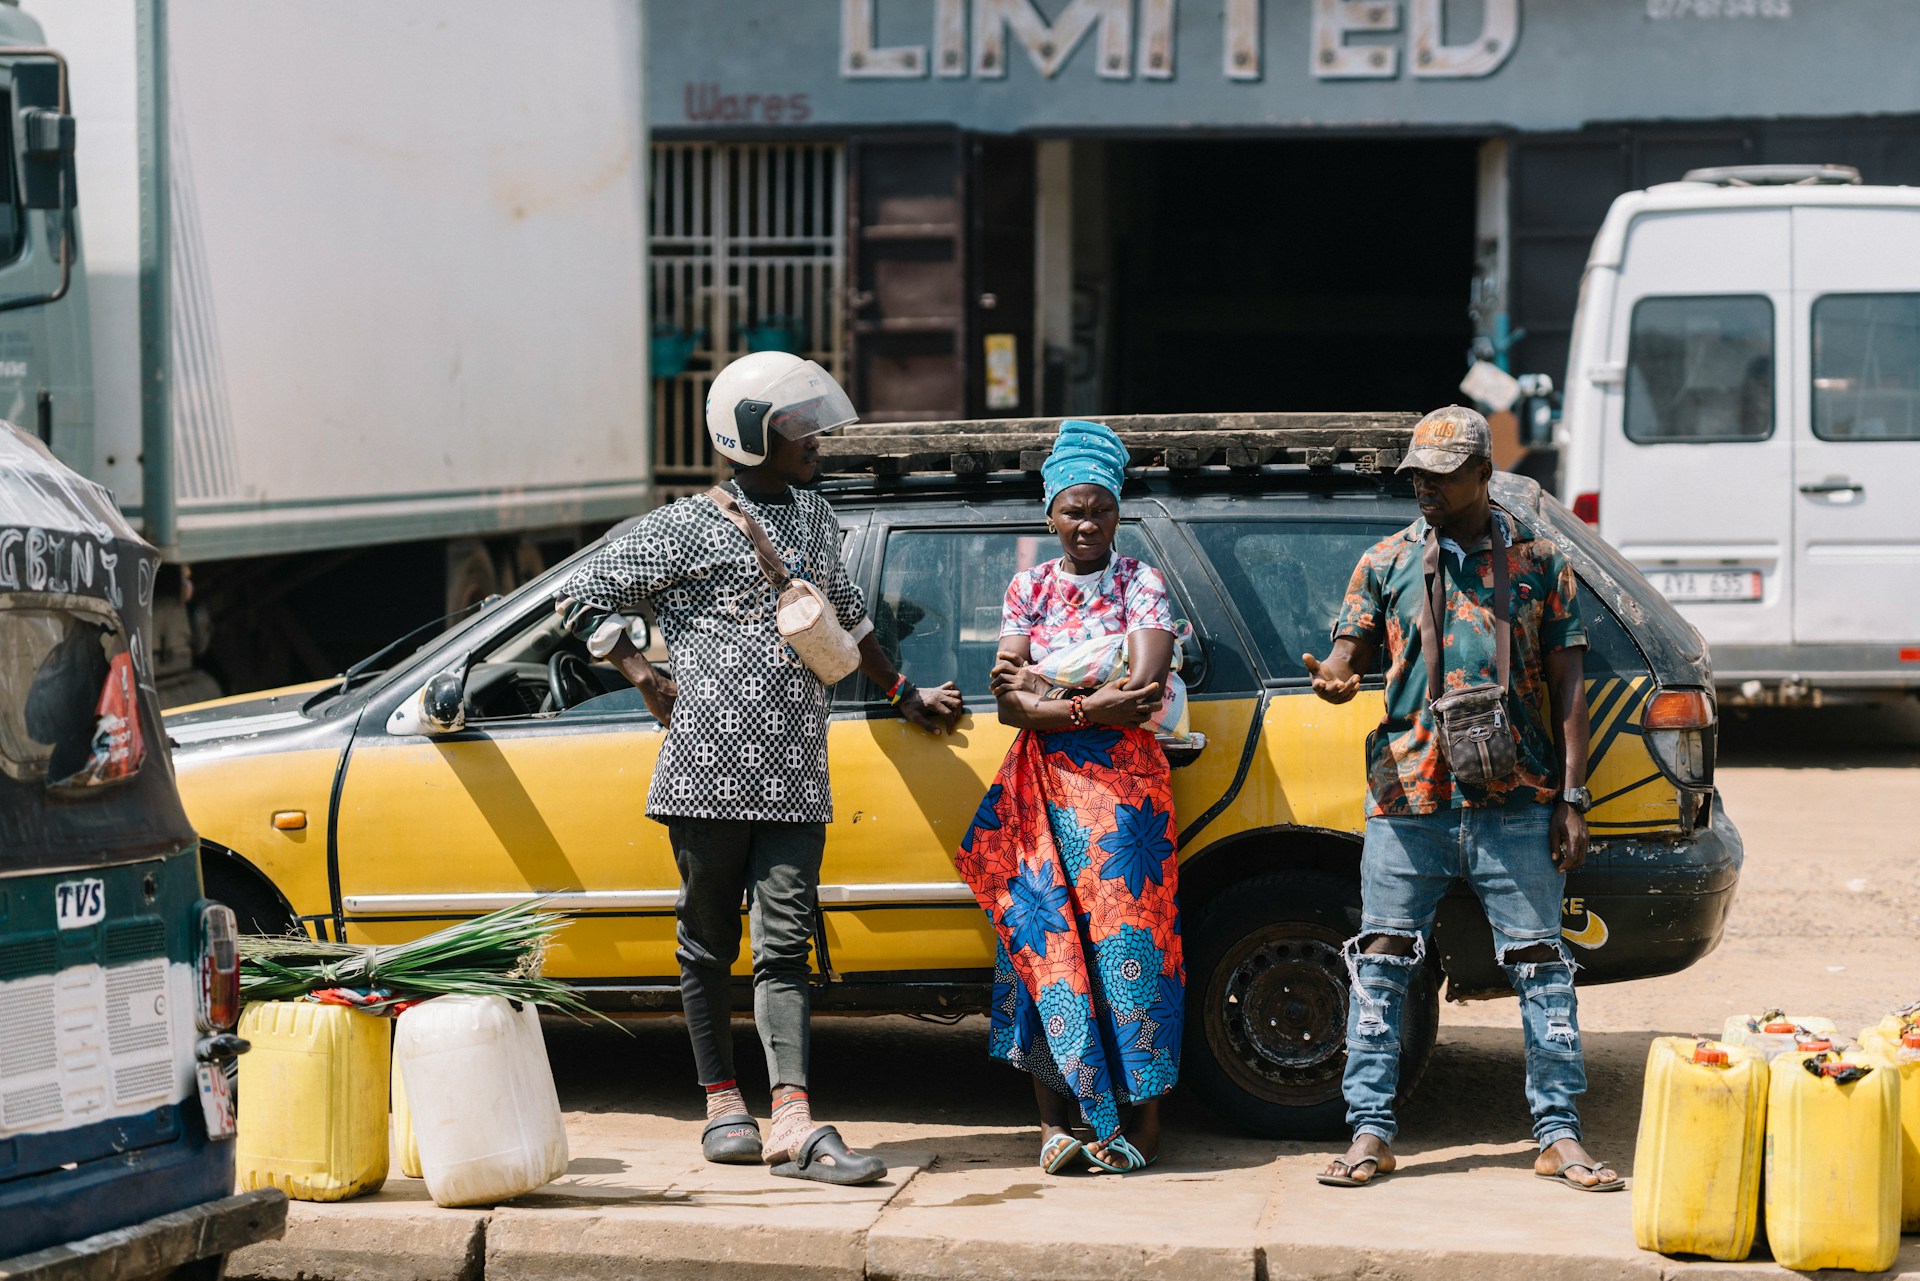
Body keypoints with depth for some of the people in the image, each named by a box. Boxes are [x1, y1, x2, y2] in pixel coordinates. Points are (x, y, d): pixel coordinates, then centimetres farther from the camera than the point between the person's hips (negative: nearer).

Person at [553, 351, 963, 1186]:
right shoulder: (692, 529, -3)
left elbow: (844, 613, 34)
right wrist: (647, 680, -5)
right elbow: (582, 595, 0)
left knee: (785, 944, -4)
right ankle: (722, 1103, 16)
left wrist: (902, 693, 37)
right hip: (711, 768, -4)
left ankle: (793, 1124, -11)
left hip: (795, 779, 4)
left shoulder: (817, 522, 16)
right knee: (710, 943, 5)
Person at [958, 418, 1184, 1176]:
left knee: (1125, 940, -7)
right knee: (1045, 938, -4)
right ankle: (1056, 1120, -2)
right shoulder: (1029, 589, 11)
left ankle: (1141, 1120, -4)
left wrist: (1044, 690, -10)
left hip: (1124, 787, -2)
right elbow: (1009, 704, 0)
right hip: (1043, 790, 3)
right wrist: (1094, 706, -14)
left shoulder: (1142, 586, 3)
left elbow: (1140, 693, -11)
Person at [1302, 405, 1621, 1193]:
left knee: (1540, 963, 1)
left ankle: (1559, 1135, 8)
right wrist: (1333, 678, -23)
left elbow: (1567, 684, 6)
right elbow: (1349, 650, 4)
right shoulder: (1387, 561, 9)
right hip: (1407, 796, 1)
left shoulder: (1537, 559, 7)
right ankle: (1370, 1132, 6)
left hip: (1516, 803, -1)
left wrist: (1572, 799, 0)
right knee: (1381, 961, 0)